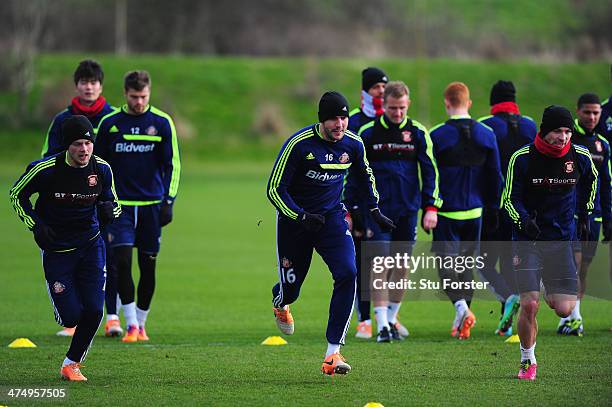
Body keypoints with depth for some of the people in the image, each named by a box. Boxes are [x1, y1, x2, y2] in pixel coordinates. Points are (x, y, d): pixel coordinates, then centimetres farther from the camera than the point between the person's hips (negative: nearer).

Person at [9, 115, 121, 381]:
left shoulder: (101, 169, -7)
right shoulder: (44, 169, -17)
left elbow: (111, 202, 10)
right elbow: (17, 195, 0)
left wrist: (109, 210, -15)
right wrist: (36, 225, -12)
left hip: (91, 246, 3)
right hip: (56, 248, -3)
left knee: (94, 311, -9)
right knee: (70, 317, -7)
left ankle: (72, 363, 14)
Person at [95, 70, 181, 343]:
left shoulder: (162, 123, 1)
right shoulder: (109, 123, 3)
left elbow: (172, 165, 3)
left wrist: (168, 202, -5)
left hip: (151, 205, 0)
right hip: (120, 205, 0)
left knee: (148, 266, 4)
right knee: (122, 261, -13)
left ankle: (141, 323, 18)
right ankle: (131, 325, -10)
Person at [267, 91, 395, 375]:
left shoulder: (353, 145, -5)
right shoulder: (299, 144, -19)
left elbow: (364, 177, 18)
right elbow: (274, 189, -15)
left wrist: (375, 211, 20)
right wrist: (301, 217, -26)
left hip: (332, 217, 3)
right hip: (294, 218, -3)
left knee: (347, 274, -21)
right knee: (291, 288, 5)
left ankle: (333, 353, -18)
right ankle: (280, 303, 49)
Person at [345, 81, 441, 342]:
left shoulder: (417, 133, 3)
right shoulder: (367, 133, 0)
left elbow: (430, 171, 6)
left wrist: (431, 207, -2)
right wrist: (350, 209, 3)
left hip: (407, 210, 2)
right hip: (377, 209, -2)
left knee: (402, 266, 7)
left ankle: (392, 319, 21)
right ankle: (382, 326, -10)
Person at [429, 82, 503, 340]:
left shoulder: (436, 136, -9)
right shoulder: (487, 135, 2)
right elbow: (495, 176, 6)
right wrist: (492, 209, 16)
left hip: (446, 212, -4)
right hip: (474, 212, 4)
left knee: (447, 262, 1)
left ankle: (461, 305, -24)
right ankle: (461, 322, 18)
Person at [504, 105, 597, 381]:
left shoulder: (580, 157, -3)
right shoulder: (522, 159, -9)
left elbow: (589, 180, 20)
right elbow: (510, 199, -3)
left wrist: (583, 216, 21)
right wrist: (525, 221, -22)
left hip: (562, 239, 2)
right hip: (527, 239, -2)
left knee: (564, 310, -6)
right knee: (529, 304, -13)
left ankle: (552, 294, 33)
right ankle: (528, 361, 9)